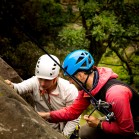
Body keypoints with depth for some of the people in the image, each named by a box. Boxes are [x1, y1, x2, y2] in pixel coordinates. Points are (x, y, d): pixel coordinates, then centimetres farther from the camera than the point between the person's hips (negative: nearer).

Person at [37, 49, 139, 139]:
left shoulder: (115, 93, -35)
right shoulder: (87, 88, -10)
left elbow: (127, 129, -29)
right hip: (115, 119, 7)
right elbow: (72, 111, -2)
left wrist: (99, 124, -20)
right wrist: (45, 115, -10)